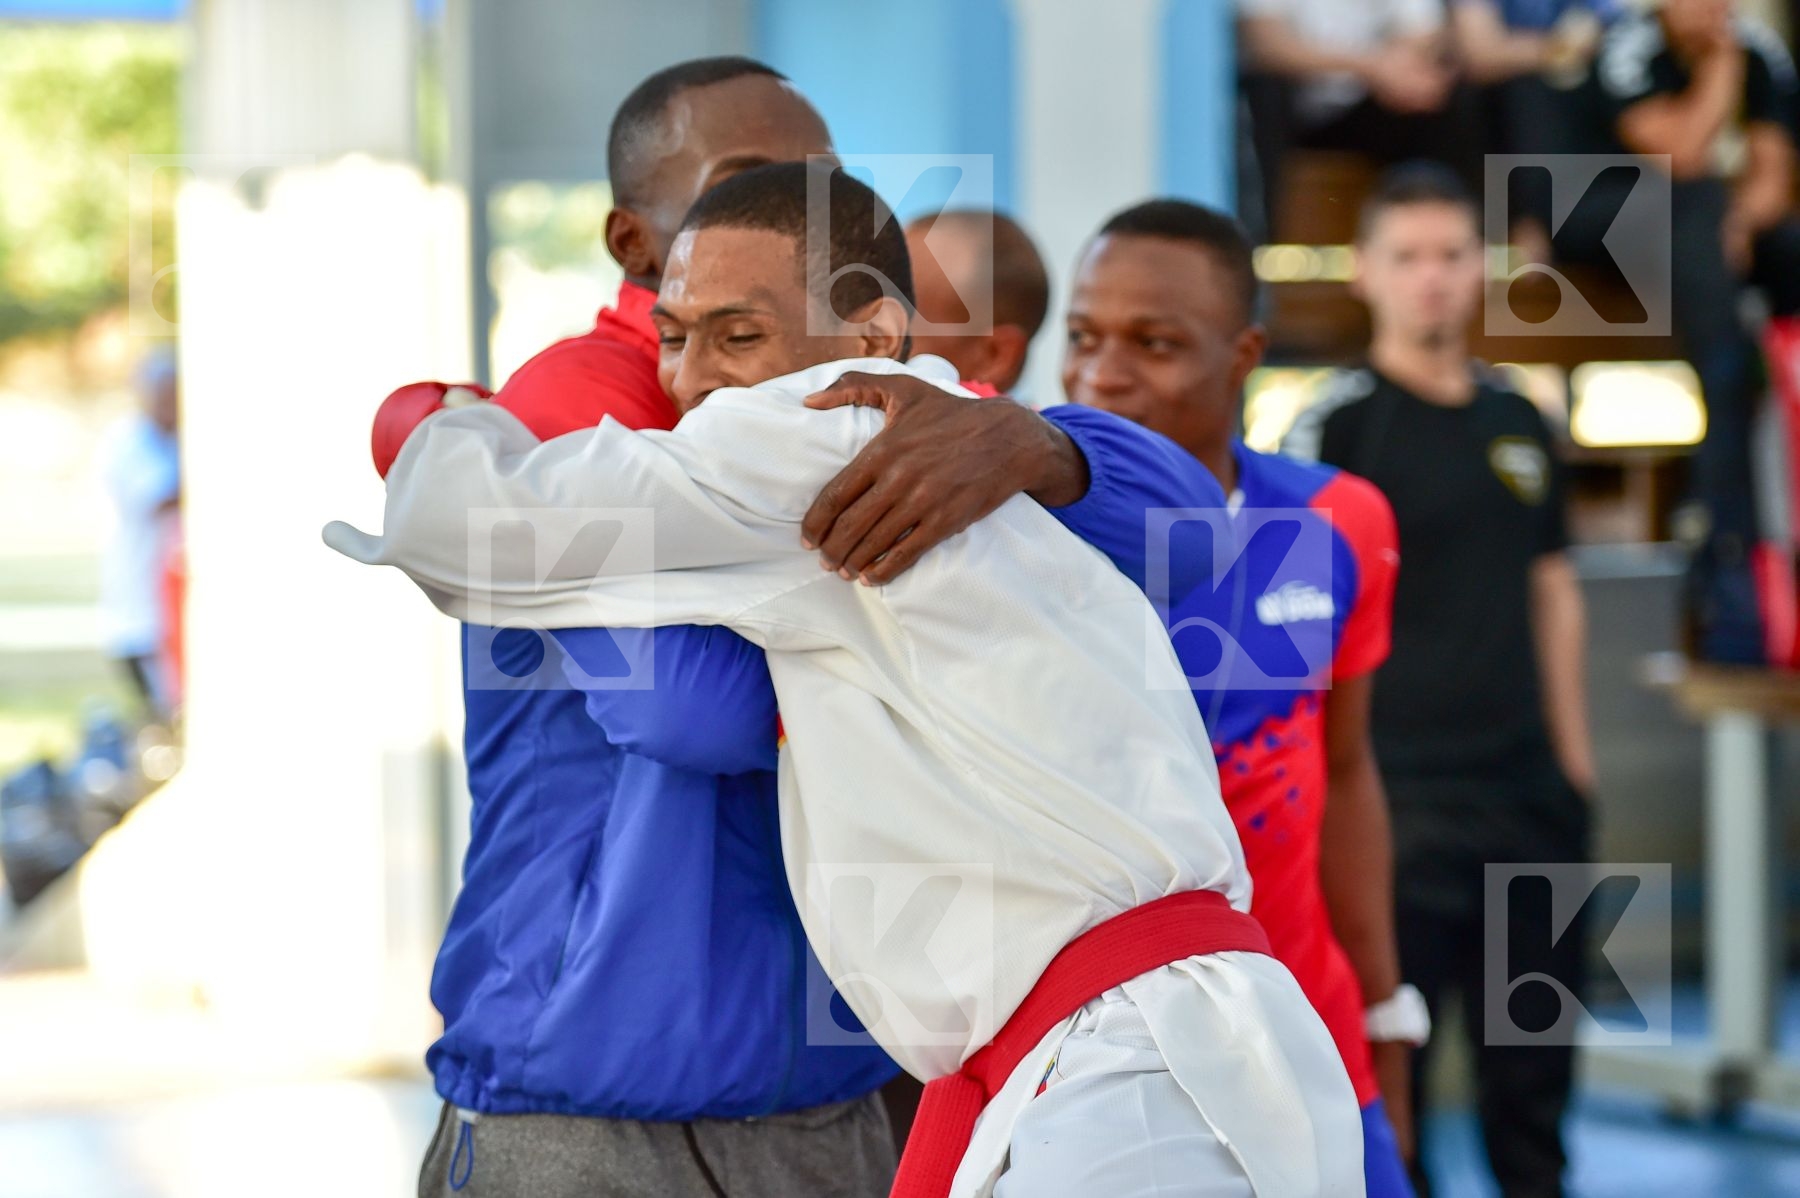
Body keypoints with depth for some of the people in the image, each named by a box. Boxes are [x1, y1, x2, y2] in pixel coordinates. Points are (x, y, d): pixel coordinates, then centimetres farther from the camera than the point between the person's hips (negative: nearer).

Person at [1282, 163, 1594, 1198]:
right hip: (1404, 793, -6)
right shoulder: (1337, 427, -7)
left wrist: (1573, 753, 13)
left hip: (1531, 791, 6)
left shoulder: (1520, 423, 11)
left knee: (1535, 1065, 13)